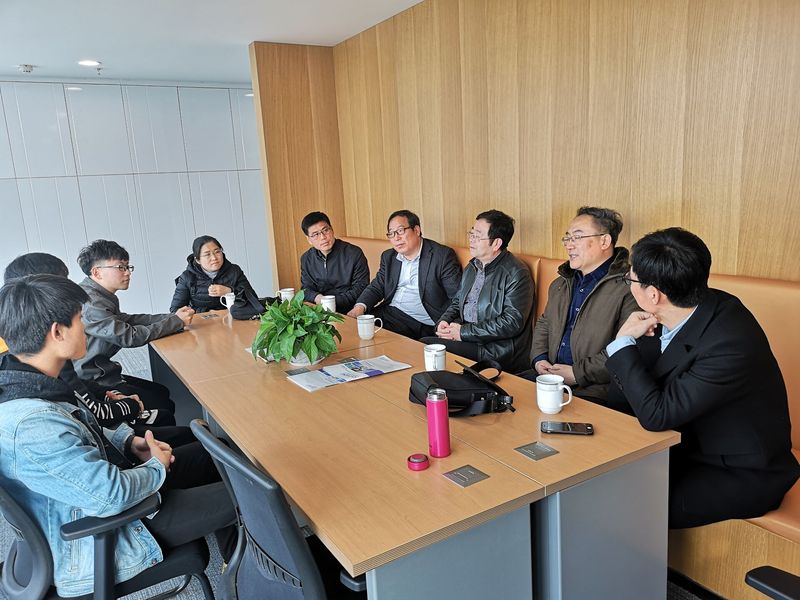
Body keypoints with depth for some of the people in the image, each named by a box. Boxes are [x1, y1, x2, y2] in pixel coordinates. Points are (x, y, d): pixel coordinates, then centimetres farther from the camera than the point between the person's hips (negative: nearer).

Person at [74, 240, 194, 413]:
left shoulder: (99, 295, 7)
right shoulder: (89, 304, -24)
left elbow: (126, 320, 9)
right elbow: (129, 336, -25)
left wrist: (172, 317, -3)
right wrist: (177, 322, -16)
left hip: (101, 372, 10)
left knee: (162, 392, 17)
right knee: (165, 407, -7)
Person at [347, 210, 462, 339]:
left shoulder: (443, 256, -4)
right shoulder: (388, 257, 16)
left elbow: (456, 297, -8)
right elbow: (376, 287, 15)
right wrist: (360, 306, -6)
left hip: (420, 323, -6)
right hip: (388, 313, 6)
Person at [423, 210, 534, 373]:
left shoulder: (516, 274, -12)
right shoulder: (472, 267, 16)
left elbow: (513, 323, -19)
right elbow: (457, 302, 24)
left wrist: (464, 332, -17)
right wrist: (444, 322, 0)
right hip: (464, 339, 8)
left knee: (425, 346, -23)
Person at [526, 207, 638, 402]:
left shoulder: (628, 287, -11)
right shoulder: (561, 284, 18)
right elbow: (544, 323, 27)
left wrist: (578, 373, -16)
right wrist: (539, 358, 8)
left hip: (594, 390, -7)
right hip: (550, 375, 8)